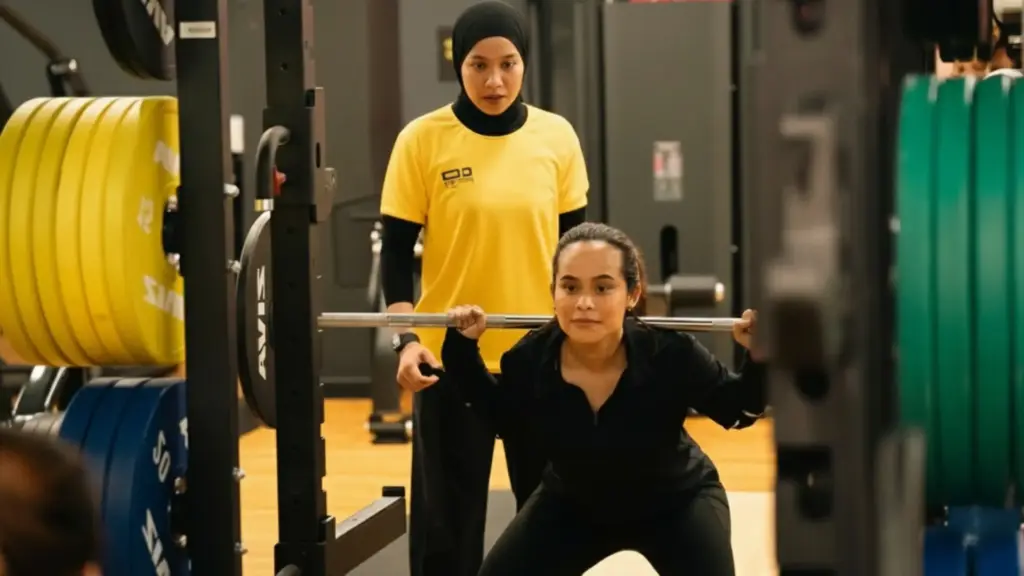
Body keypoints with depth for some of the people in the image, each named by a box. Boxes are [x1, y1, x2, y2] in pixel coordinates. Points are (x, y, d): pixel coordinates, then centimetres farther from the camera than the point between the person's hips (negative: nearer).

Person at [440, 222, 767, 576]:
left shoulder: (672, 355, -33)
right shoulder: (530, 360, -27)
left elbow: (737, 411, -15)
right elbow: (503, 422, -3)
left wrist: (759, 359, -34)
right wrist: (462, 349, -13)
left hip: (674, 500, -2)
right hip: (573, 504, 2)